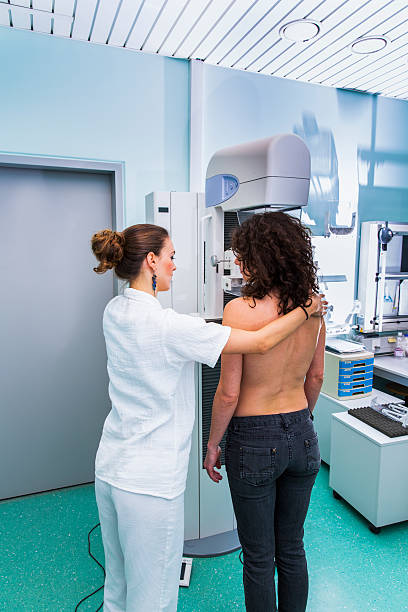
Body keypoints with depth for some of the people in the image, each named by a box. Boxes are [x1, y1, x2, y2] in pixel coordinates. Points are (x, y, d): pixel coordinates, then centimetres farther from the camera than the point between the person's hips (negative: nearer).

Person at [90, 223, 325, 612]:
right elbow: (261, 342, -20)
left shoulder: (114, 312, -1)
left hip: (110, 467, 8)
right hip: (149, 480, -8)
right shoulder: (166, 325, -26)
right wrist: (306, 309, -4)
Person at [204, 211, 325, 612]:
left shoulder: (240, 311, -21)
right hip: (301, 436, 6)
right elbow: (316, 377, 8)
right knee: (292, 548, 25)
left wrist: (213, 444, -2)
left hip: (255, 442, -5)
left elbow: (229, 393, -17)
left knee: (259, 557, 17)